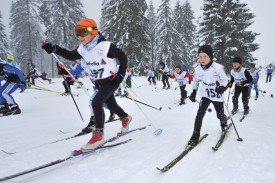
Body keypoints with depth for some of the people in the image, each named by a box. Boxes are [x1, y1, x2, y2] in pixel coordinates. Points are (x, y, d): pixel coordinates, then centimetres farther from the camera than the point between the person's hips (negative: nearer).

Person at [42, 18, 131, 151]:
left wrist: (121, 74, -15)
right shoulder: (83, 49, -2)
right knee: (111, 104, 20)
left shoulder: (105, 46, -21)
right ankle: (125, 118, 48)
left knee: (96, 102, -22)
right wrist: (54, 49, -2)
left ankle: (99, 134, -13)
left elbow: (122, 56, -11)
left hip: (111, 80, -7)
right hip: (98, 83, 7)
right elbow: (71, 55, 11)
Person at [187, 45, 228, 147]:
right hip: (205, 95, 2)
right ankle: (196, 135, 1)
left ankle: (224, 124, 49)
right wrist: (193, 92, 8)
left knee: (220, 115, 12)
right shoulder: (198, 69, -9)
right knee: (200, 114, -10)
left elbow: (225, 80, -9)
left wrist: (222, 87, -28)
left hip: (217, 96, -2)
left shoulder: (218, 68, -21)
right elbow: (196, 81, 9)